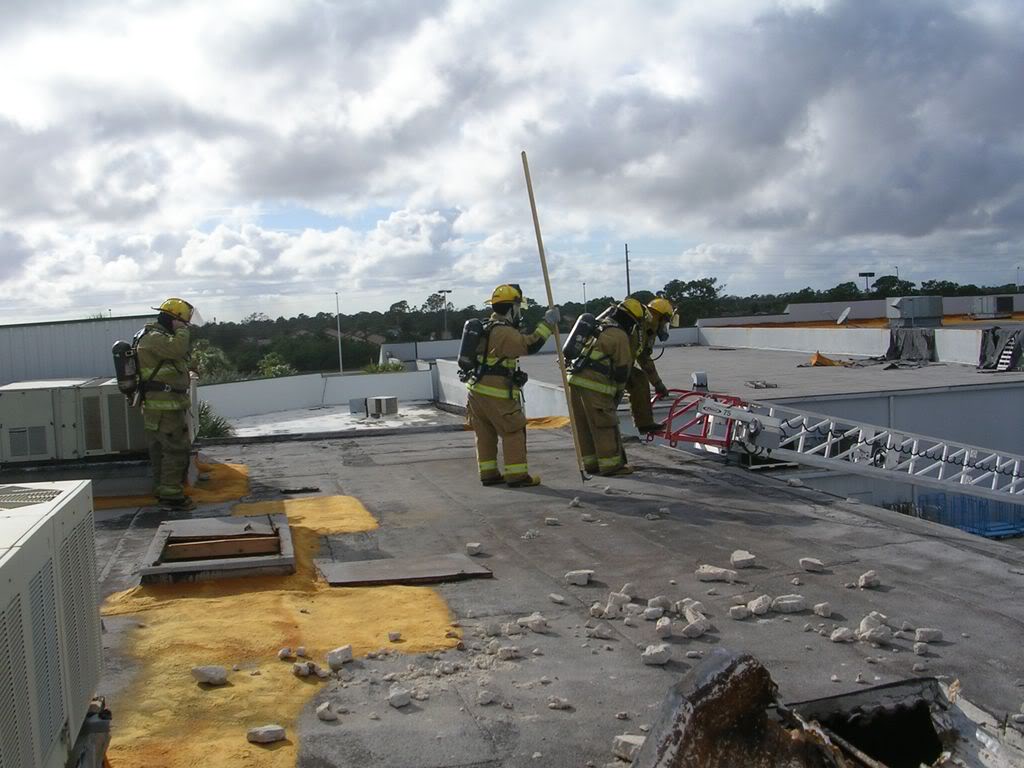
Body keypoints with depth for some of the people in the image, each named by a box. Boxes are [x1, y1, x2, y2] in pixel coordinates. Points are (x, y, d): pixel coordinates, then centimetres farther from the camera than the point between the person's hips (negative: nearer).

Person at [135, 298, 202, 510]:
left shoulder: (159, 337, 19)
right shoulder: (153, 338, -15)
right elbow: (177, 348, -30)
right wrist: (181, 330, -15)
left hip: (168, 405, 11)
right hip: (165, 406, -11)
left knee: (161, 451, 17)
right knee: (177, 449, -8)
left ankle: (163, 490, 26)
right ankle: (171, 495, -4)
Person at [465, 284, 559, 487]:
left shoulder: (488, 327, 15)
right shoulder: (503, 332, -17)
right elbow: (529, 345, -25)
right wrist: (548, 323, -19)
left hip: (477, 389, 10)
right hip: (496, 393, -9)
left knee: (485, 433, 14)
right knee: (514, 432, -1)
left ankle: (488, 473, 20)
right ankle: (517, 475, 0)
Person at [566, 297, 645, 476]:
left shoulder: (599, 327, 22)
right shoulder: (620, 336, -5)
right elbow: (623, 368, -3)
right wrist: (619, 393, 8)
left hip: (576, 380, 9)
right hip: (594, 384, -9)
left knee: (583, 425, 12)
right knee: (605, 425, -1)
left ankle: (591, 462, 20)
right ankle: (611, 464, 3)